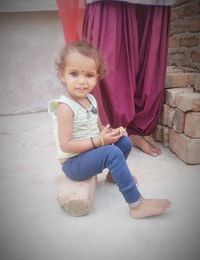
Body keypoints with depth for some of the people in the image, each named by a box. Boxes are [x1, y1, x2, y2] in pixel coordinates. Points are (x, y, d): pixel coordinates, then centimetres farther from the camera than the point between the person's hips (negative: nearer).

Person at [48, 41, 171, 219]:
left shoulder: (90, 99, 2)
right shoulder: (65, 107, -24)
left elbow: (97, 126, 14)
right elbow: (66, 145, -26)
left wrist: (111, 132, -7)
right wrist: (99, 141, -26)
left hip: (89, 154, 9)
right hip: (72, 163, -8)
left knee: (124, 142, 9)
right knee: (112, 153, -29)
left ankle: (115, 174, 33)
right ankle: (136, 205, -21)